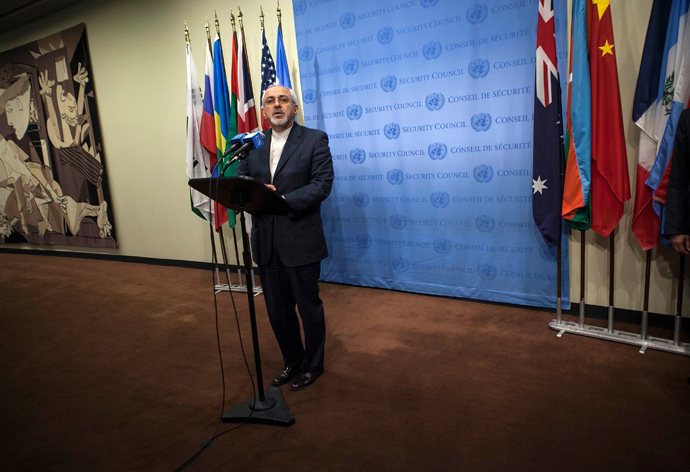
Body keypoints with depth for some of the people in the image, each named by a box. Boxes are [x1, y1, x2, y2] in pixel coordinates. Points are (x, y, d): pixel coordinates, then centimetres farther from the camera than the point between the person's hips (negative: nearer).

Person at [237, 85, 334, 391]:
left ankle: (312, 365, 32)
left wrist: (284, 201, -22)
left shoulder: (315, 139, -3)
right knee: (277, 309, 16)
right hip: (265, 240, 5)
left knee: (309, 307, 10)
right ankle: (291, 361, 38)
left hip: (300, 240, -4)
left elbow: (323, 184, -12)